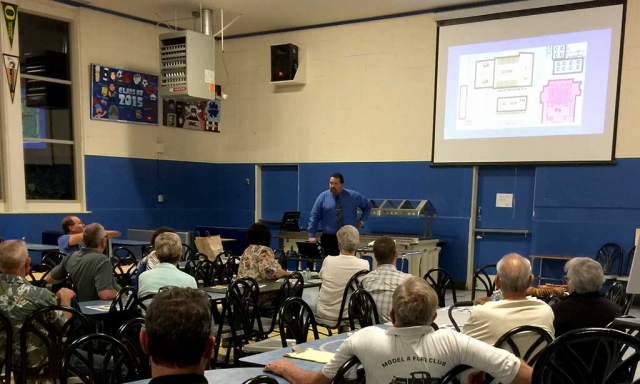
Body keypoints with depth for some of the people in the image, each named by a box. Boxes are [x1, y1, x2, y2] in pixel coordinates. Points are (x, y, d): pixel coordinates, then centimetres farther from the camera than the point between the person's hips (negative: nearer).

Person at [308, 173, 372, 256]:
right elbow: (314, 216, 0)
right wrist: (311, 235, -5)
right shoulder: (323, 197, -1)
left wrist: (362, 220, 9)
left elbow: (367, 205, 18)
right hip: (329, 238, -1)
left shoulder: (353, 196, 2)